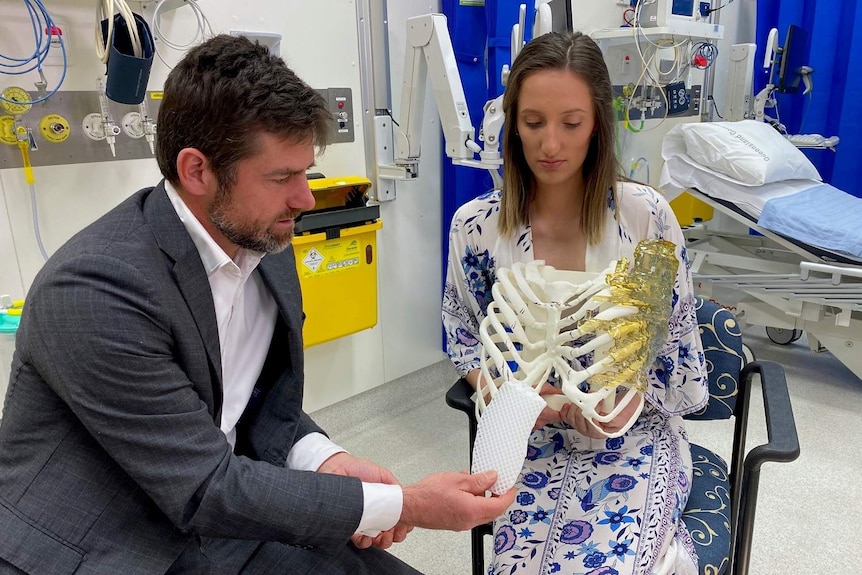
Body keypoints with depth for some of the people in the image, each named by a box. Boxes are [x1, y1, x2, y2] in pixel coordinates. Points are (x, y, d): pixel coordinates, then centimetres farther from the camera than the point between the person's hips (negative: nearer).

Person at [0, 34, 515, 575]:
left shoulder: (269, 246, -3)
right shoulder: (95, 287, -25)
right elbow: (207, 488, -23)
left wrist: (325, 460, -13)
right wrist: (404, 505, -22)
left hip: (213, 528, 6)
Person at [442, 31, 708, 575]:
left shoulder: (647, 215, -9)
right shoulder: (476, 226, -7)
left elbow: (678, 350, -1)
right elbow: (468, 345, 5)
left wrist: (624, 402, -17)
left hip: (635, 436, -1)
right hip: (536, 441, 2)